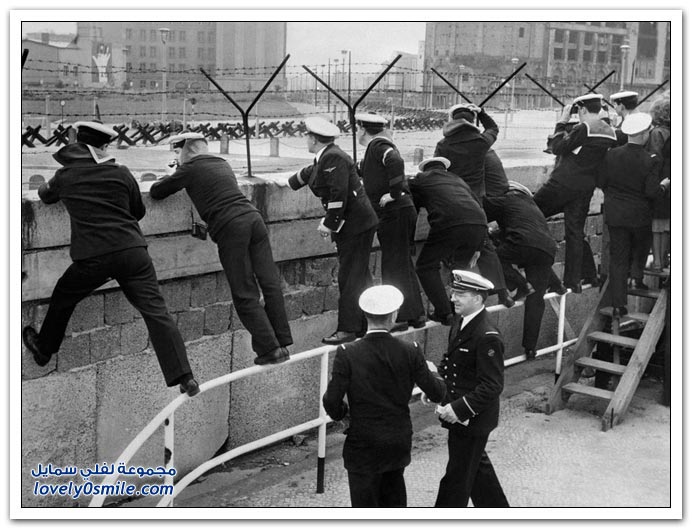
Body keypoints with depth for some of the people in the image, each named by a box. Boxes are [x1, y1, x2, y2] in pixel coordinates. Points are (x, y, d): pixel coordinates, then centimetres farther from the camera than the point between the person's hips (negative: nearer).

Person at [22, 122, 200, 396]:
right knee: (155, 310, -3)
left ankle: (43, 350, 46)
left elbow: (45, 195, 30)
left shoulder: (65, 176, 9)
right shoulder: (121, 173, 7)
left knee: (62, 298, 26)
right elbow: (139, 211, 18)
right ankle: (184, 377, -9)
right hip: (132, 250, 0)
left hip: (92, 257, 0)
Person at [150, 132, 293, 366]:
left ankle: (270, 349, -5)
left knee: (245, 295, -1)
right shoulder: (222, 163, 24)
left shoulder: (190, 169, 5)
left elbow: (156, 193, 11)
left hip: (231, 227, -6)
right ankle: (282, 343, 6)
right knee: (270, 283, 5)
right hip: (253, 218, 6)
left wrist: (168, 179, 31)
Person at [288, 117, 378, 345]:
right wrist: (288, 183, 47)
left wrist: (329, 224, -17)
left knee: (350, 277, -6)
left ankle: (347, 330, -1)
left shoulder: (334, 158, -19)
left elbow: (339, 196, -24)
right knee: (359, 276, 14)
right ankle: (367, 324, 22)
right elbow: (308, 174, 33)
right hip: (350, 225, 10)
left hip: (355, 224, -10)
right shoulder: (324, 158, 12)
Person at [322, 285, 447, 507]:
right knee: (394, 499, 24)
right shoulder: (410, 351, -10)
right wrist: (432, 372, 18)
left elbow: (332, 401, -17)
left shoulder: (348, 354, -16)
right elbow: (437, 393, -4)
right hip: (400, 443, 3)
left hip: (363, 445, -3)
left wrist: (342, 413, 6)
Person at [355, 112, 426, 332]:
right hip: (403, 211, 10)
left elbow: (395, 162, -29)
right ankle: (416, 314, 23)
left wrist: (394, 194, -24)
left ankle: (401, 317, 1)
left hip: (394, 213, -10)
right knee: (404, 265, 15)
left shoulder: (378, 145, -11)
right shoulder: (378, 146, 18)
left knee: (394, 266, -4)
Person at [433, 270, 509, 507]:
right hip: (457, 411, 9)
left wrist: (460, 409, -26)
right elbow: (449, 359, 16)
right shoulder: (460, 321, 3)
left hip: (473, 418, -9)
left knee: (457, 477, 4)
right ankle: (497, 509, 44)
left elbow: (492, 386, -24)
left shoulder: (487, 337, -25)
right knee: (477, 466, 25)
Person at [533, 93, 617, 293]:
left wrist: (562, 122, -3)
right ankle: (574, 280, 14)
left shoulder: (584, 128, -14)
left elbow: (558, 148, -11)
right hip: (586, 188, 7)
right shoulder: (610, 132, 8)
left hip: (563, 183, -7)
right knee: (575, 232, 12)